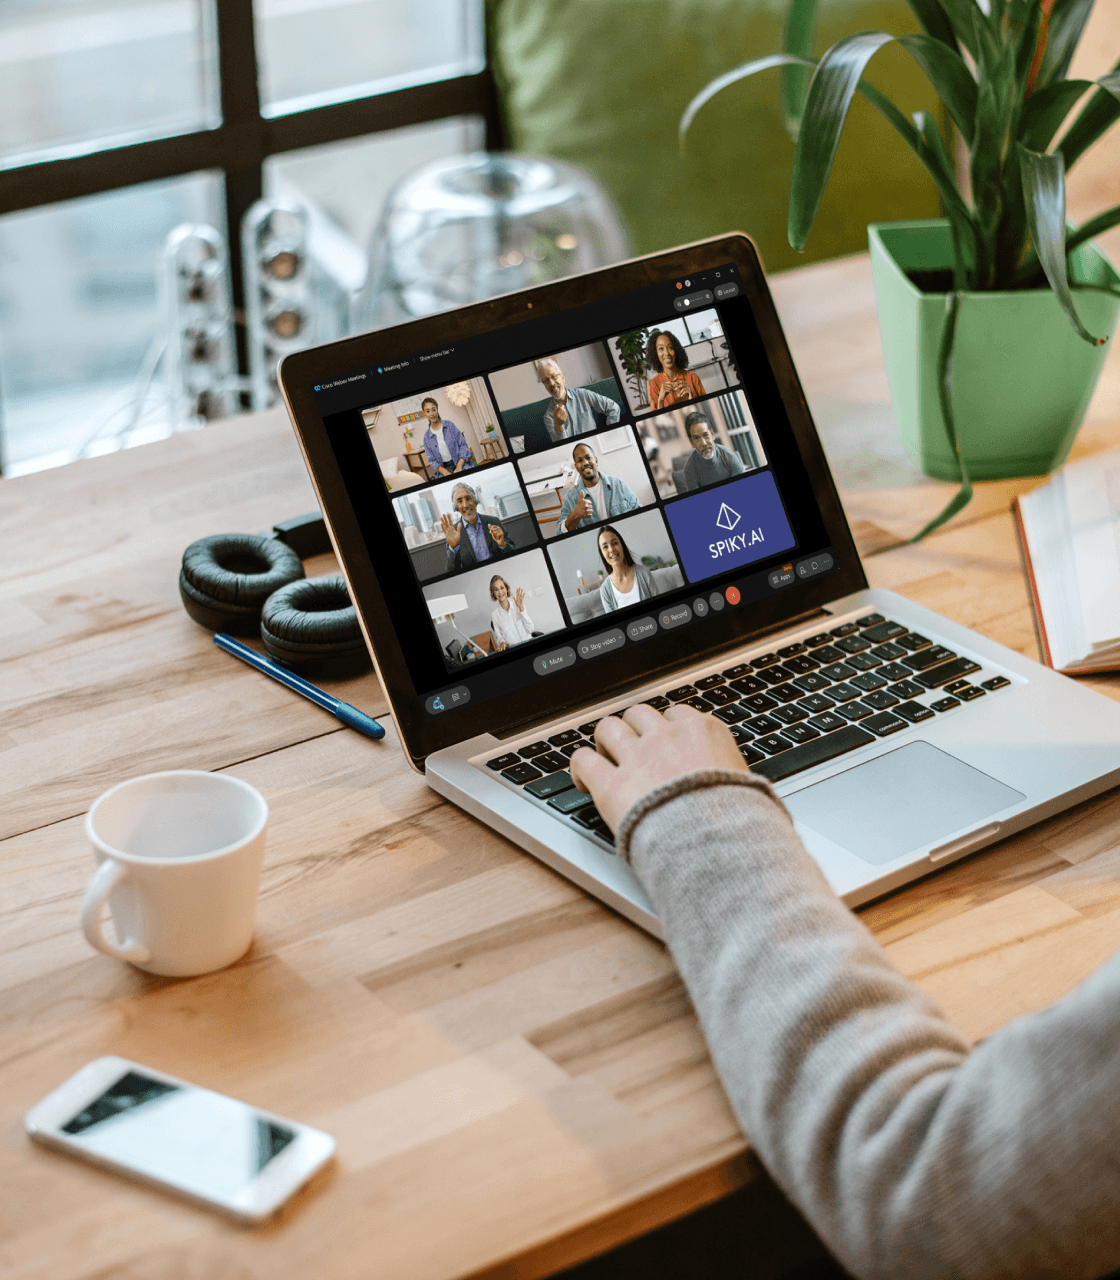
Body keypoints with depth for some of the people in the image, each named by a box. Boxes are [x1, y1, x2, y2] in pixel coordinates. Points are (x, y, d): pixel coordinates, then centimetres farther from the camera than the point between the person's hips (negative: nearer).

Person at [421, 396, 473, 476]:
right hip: (444, 468, 1)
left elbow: (463, 445, 2)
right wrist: (445, 472, -11)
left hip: (461, 464, -1)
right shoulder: (427, 436, 8)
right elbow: (431, 460, 8)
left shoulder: (449, 425, 4)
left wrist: (459, 467, -11)